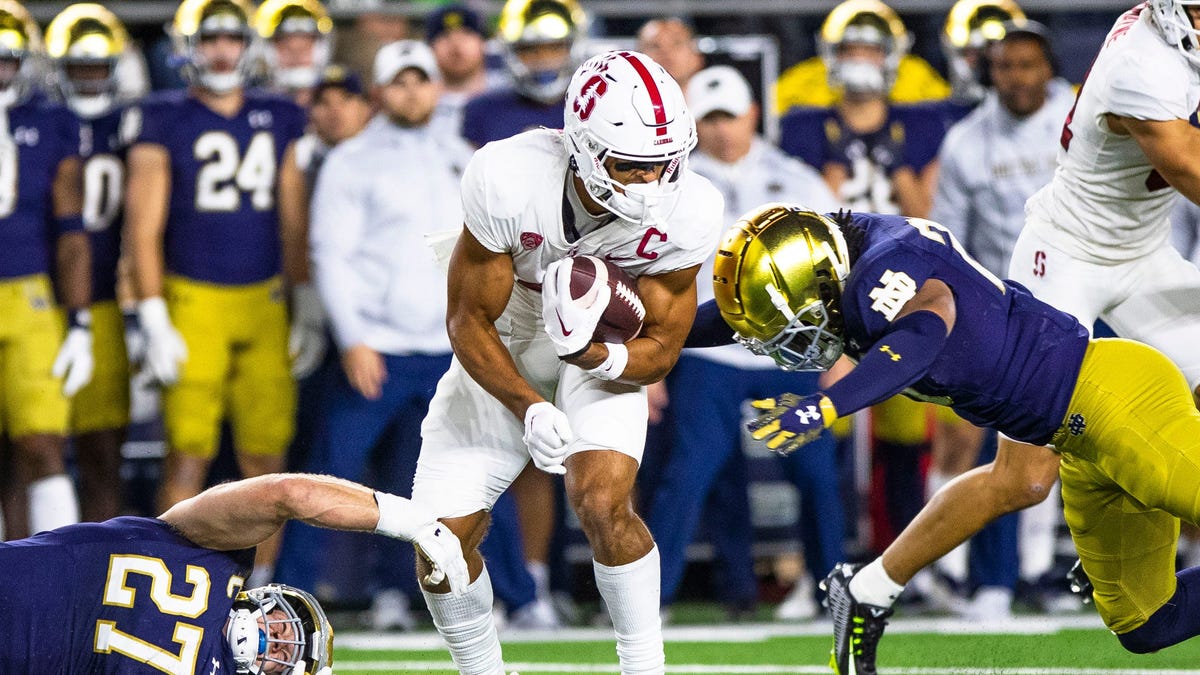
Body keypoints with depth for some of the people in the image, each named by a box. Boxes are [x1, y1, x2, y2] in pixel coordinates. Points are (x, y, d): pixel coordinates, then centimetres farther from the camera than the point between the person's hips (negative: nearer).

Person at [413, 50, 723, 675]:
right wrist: (530, 408, -35)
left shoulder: (685, 214, -27)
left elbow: (659, 350, -15)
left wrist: (588, 351, -37)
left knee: (603, 503, -26)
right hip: (501, 357, 0)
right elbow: (469, 323, -20)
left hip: (603, 355, 0)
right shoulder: (507, 183, -33)